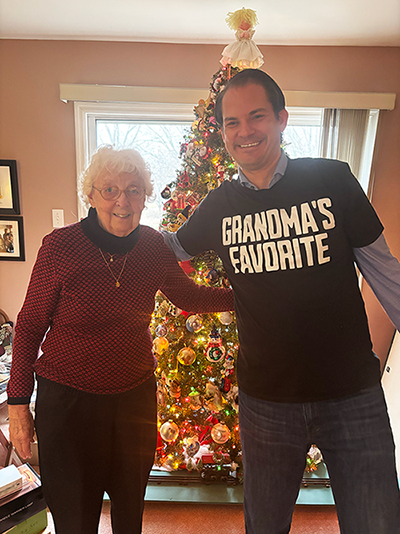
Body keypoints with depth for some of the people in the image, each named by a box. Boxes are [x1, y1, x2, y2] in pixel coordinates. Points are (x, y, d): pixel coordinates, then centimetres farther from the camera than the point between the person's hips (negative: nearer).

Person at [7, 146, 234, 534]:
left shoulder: (154, 247, -7)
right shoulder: (60, 246, -16)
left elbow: (188, 297, 7)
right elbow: (30, 324, -7)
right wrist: (18, 403, -5)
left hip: (136, 393, 3)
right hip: (68, 398, -2)